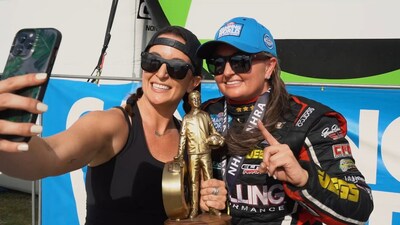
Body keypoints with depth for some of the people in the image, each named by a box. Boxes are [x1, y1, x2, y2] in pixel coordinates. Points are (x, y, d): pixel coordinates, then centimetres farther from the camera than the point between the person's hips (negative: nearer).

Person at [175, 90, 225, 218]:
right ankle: (194, 209, 3)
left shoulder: (206, 115, 9)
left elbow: (213, 131, 15)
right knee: (193, 181, 0)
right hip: (193, 154, -2)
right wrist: (180, 154, -7)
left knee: (209, 179, 3)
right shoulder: (186, 118, 4)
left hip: (206, 153, 2)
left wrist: (219, 138, -5)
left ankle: (212, 206, 9)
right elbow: (183, 137, 0)